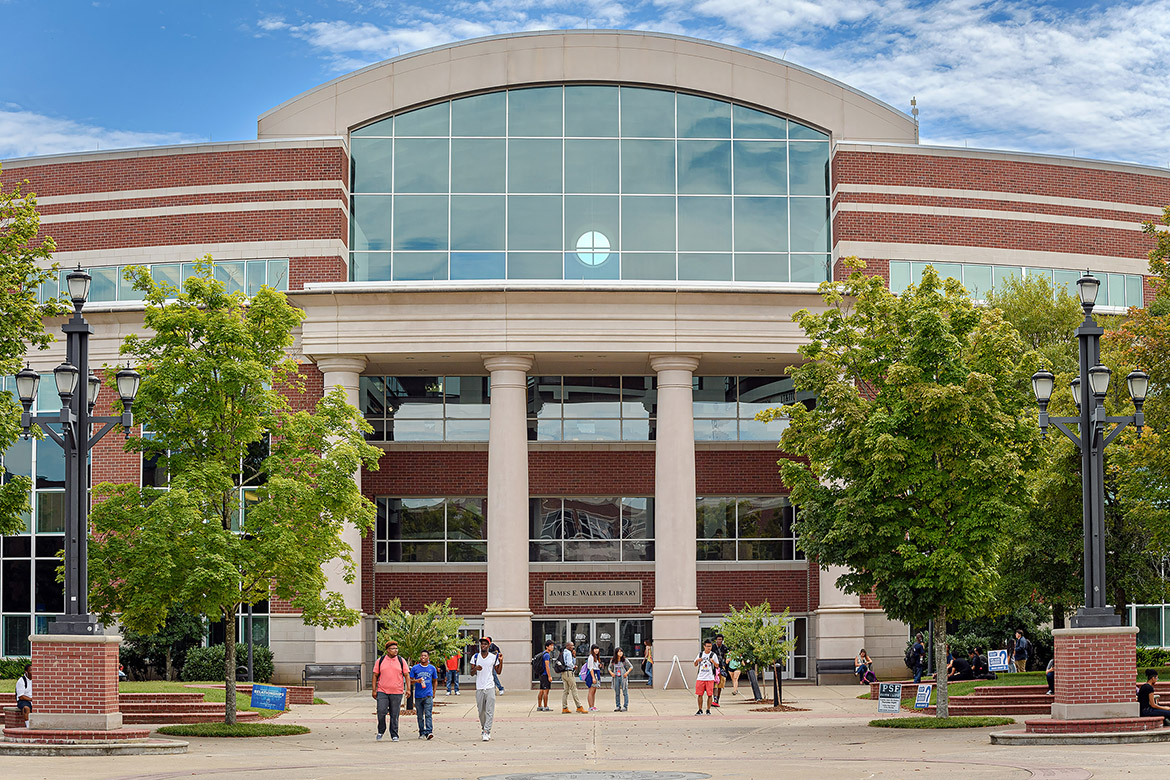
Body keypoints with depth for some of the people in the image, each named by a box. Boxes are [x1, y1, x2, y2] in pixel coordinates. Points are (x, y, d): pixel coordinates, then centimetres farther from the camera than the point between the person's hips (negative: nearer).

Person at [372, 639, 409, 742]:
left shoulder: (401, 660, 4)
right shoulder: (380, 660, 4)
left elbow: (407, 675, 5)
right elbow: (375, 675, 7)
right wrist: (374, 690, 1)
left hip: (397, 692, 0)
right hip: (382, 691, 0)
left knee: (394, 715, 2)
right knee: (381, 712, -8)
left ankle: (394, 735, 10)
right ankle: (381, 731, 14)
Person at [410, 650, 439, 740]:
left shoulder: (432, 668, 7)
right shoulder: (415, 668, 4)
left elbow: (434, 681, 17)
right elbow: (410, 680, 5)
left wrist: (433, 693, 12)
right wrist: (416, 681, -15)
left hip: (428, 695, -1)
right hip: (418, 695, 1)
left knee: (428, 714, -12)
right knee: (420, 716, 7)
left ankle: (428, 732, -18)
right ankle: (421, 733, 16)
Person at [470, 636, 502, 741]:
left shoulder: (494, 657, 4)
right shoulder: (475, 657, 7)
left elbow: (498, 672, 11)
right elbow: (472, 673, 8)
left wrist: (501, 661, -2)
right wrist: (475, 668, -13)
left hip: (490, 687, -2)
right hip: (479, 688, 2)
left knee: (490, 711, -10)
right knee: (481, 711, 8)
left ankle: (487, 731, -12)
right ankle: (483, 728, 26)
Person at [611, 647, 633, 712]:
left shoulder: (625, 660, -5)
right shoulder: (612, 661, 4)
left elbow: (631, 667, 1)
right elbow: (610, 668, 17)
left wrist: (627, 672, -12)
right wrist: (611, 672, -3)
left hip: (623, 677, -3)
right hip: (616, 677, 3)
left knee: (625, 692, -4)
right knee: (617, 692, 8)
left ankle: (625, 706, 0)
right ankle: (618, 706, 16)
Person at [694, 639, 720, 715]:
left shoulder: (713, 655, 1)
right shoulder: (700, 654, 9)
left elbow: (717, 666, 1)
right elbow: (695, 665, 17)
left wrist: (713, 662, -19)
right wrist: (697, 661, -5)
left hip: (710, 678, -2)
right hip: (700, 677, 2)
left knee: (710, 695, -2)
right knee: (700, 694, 2)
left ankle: (708, 710, 8)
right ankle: (700, 710, 12)